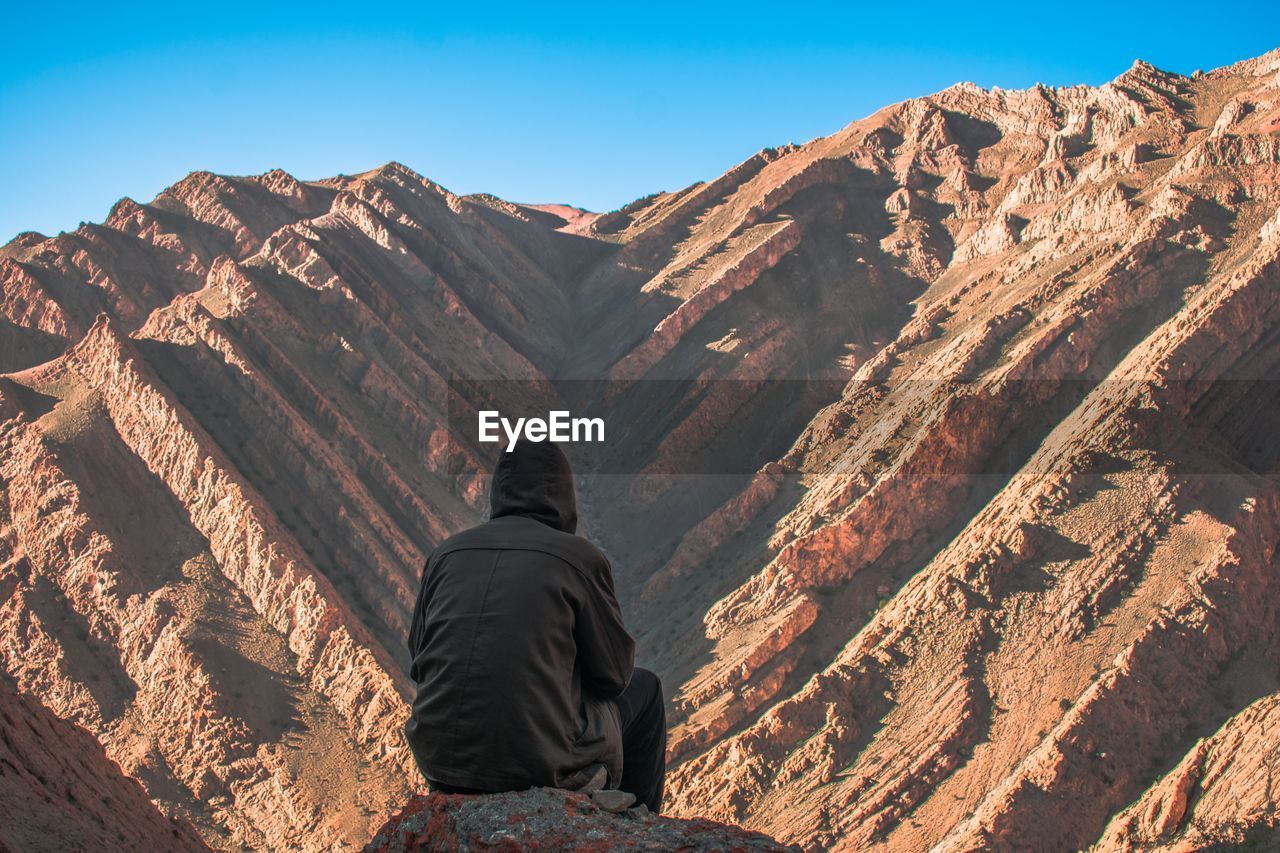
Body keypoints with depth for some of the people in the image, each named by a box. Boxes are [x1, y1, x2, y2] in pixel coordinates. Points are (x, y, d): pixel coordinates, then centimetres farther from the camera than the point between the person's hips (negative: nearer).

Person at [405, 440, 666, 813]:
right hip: (542, 763, -4)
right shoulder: (581, 556, -6)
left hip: (438, 756, 5)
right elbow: (614, 673, 2)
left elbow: (419, 662, 15)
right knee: (644, 690, 24)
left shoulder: (446, 552, 5)